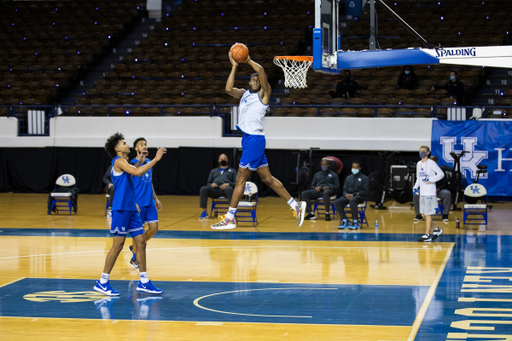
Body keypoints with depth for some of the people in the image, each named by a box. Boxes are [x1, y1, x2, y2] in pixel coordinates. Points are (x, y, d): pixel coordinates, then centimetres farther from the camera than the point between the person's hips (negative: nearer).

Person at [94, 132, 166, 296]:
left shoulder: (124, 162, 18)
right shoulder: (118, 161, -10)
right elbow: (137, 172, -24)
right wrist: (155, 159, -20)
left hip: (131, 209, 9)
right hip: (121, 209, -9)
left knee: (141, 242, 7)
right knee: (118, 245, -6)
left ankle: (144, 282, 12)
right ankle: (102, 282, 2)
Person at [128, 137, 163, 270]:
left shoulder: (149, 162, 12)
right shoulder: (134, 163, -11)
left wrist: (156, 198, 20)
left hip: (150, 202, 7)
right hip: (138, 203, -7)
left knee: (154, 228, 6)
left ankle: (135, 247, 26)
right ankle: (134, 259, 15)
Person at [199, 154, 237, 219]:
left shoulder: (232, 171, 25)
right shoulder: (213, 171, 32)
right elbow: (208, 183, 25)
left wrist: (228, 184, -11)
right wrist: (211, 185, -1)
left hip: (225, 189, -2)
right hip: (215, 189, 2)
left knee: (229, 189, -41)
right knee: (203, 189, -30)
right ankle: (204, 212, -26)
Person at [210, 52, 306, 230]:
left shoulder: (263, 94, -5)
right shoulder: (244, 93, 15)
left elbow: (261, 70, -19)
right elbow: (229, 89, -1)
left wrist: (248, 60, -6)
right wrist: (234, 66, -2)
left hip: (255, 139, -9)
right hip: (248, 138, 9)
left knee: (240, 178, -6)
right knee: (267, 178, 12)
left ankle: (229, 218, -1)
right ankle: (296, 205, 18)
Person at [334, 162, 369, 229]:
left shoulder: (364, 178, 5)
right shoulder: (348, 178, 20)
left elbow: (365, 191, -4)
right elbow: (345, 189, 18)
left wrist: (354, 195, -16)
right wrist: (346, 194, -8)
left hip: (359, 197, -5)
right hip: (348, 196, 5)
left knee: (352, 200, -41)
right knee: (336, 202, -24)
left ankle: (356, 222, -33)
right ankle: (345, 221, -20)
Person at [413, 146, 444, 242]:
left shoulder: (431, 163, -8)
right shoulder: (419, 164, 14)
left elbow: (441, 174, -9)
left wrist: (429, 179, -19)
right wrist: (415, 187, 8)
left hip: (430, 192, -7)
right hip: (422, 192, 8)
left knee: (428, 214, -5)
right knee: (423, 214, 9)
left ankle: (427, 235, -2)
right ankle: (435, 230, 24)